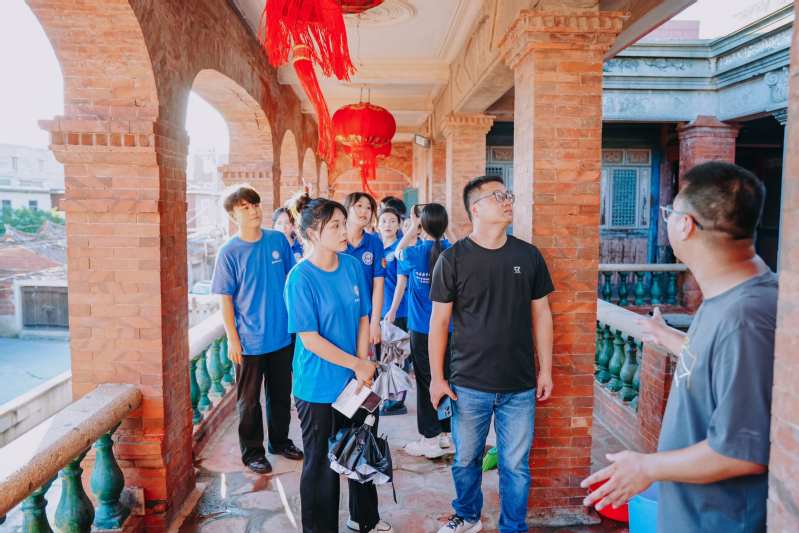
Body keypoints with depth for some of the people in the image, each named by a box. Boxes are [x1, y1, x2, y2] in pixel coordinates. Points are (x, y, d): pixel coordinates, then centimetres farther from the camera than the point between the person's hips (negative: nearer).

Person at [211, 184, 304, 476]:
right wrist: (232, 339, -10)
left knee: (281, 394, 18)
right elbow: (226, 300, -8)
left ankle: (280, 441, 38)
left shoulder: (279, 240, -2)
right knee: (249, 399, 11)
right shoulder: (229, 252, -11)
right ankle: (252, 451, 29)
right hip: (249, 341, -3)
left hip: (283, 334, 4)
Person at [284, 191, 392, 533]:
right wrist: (358, 364, -15)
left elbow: (363, 319, 4)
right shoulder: (301, 278, -17)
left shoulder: (352, 265, 0)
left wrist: (363, 368, -6)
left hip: (354, 380, 6)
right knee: (322, 463, 10)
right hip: (318, 388, -5)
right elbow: (310, 340, -19)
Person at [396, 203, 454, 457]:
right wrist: (446, 228, 18)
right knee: (447, 379, 14)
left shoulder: (415, 254, -12)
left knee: (426, 382, 6)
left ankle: (430, 439, 13)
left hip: (422, 329, -3)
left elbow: (398, 252, 12)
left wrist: (413, 227, 16)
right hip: (450, 329, 3)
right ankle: (445, 432, 26)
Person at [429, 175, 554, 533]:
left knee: (516, 464, 10)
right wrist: (437, 378, -3)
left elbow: (541, 315, 8)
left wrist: (545, 370, 7)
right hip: (469, 384, -1)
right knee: (466, 459, 15)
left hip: (520, 386, 1)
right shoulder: (453, 259, -5)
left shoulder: (529, 256, 2)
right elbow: (439, 320, -2)